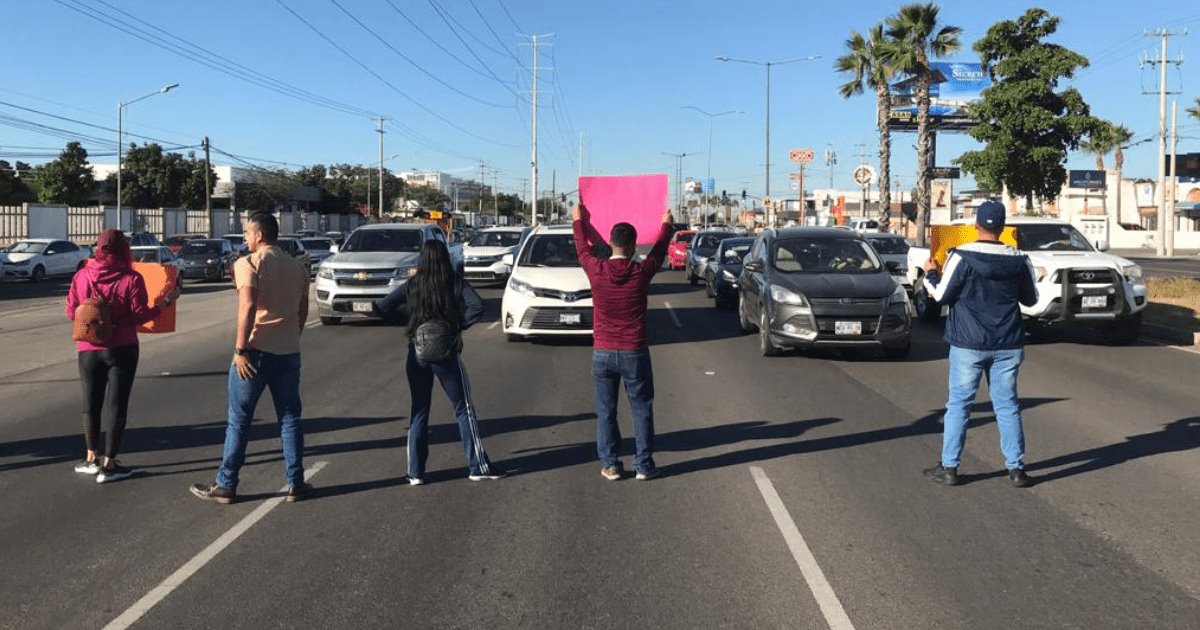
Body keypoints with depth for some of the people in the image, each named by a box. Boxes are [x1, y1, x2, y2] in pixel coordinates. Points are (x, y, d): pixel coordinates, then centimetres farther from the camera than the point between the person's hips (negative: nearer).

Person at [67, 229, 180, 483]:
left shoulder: (81, 276, -4)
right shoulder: (132, 279, -13)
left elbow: (71, 312, 1)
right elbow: (139, 316, -12)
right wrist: (166, 301, -2)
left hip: (89, 349, 3)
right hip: (121, 350, -3)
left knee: (91, 403, 18)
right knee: (117, 405, 5)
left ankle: (92, 458, 24)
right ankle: (108, 465, 6)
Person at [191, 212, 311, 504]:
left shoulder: (248, 263, -8)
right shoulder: (296, 266, 11)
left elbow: (248, 308, -19)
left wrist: (240, 349, -16)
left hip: (256, 351, -5)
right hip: (289, 352, 5)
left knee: (239, 421, 4)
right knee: (290, 419, 11)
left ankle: (225, 485, 11)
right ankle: (296, 484, 13)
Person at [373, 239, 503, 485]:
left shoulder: (412, 285, 2)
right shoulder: (455, 283, -4)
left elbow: (382, 307, -1)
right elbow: (477, 306, -17)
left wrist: (404, 318, 9)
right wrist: (460, 326, -6)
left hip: (417, 354, 2)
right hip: (447, 352, -2)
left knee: (419, 412, 12)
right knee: (464, 410, 8)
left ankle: (415, 472, 11)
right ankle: (478, 466, 10)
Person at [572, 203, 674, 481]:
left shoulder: (597, 270, -8)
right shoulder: (641, 272, -9)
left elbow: (582, 248, 13)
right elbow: (659, 250, 11)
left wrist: (579, 220, 31)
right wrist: (667, 225, 30)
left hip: (603, 353, 1)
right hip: (634, 353, -1)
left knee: (606, 411, 10)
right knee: (642, 410, 9)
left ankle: (610, 465, 13)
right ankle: (644, 465, 12)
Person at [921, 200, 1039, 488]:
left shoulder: (962, 257, -12)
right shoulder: (1019, 260, 1)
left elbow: (942, 295, -8)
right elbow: (1031, 299, 12)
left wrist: (930, 275, 10)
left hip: (968, 344, -3)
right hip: (1007, 345, 3)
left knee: (958, 404, 4)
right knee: (1007, 405, 10)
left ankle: (949, 467, 8)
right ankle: (1016, 468, 12)